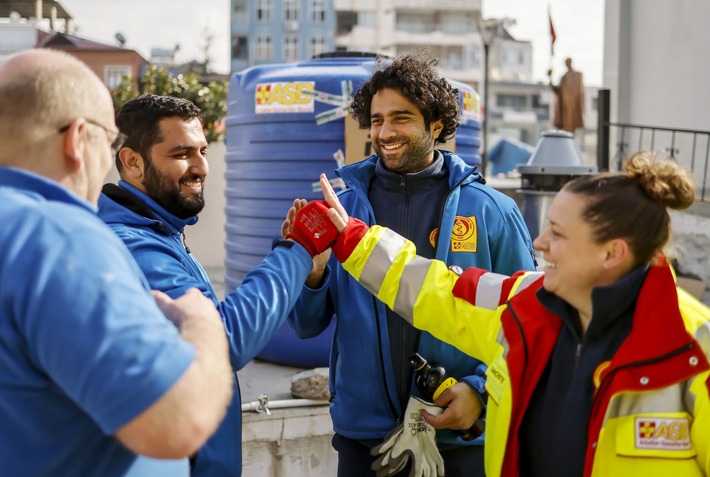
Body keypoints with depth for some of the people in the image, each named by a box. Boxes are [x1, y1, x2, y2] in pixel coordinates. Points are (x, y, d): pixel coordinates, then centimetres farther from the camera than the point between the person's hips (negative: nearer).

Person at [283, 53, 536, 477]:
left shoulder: (491, 211, -5)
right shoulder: (344, 208, 0)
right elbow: (309, 326, 2)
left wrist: (481, 388, -14)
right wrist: (310, 271, -16)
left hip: (462, 437, -1)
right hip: (363, 433, 2)